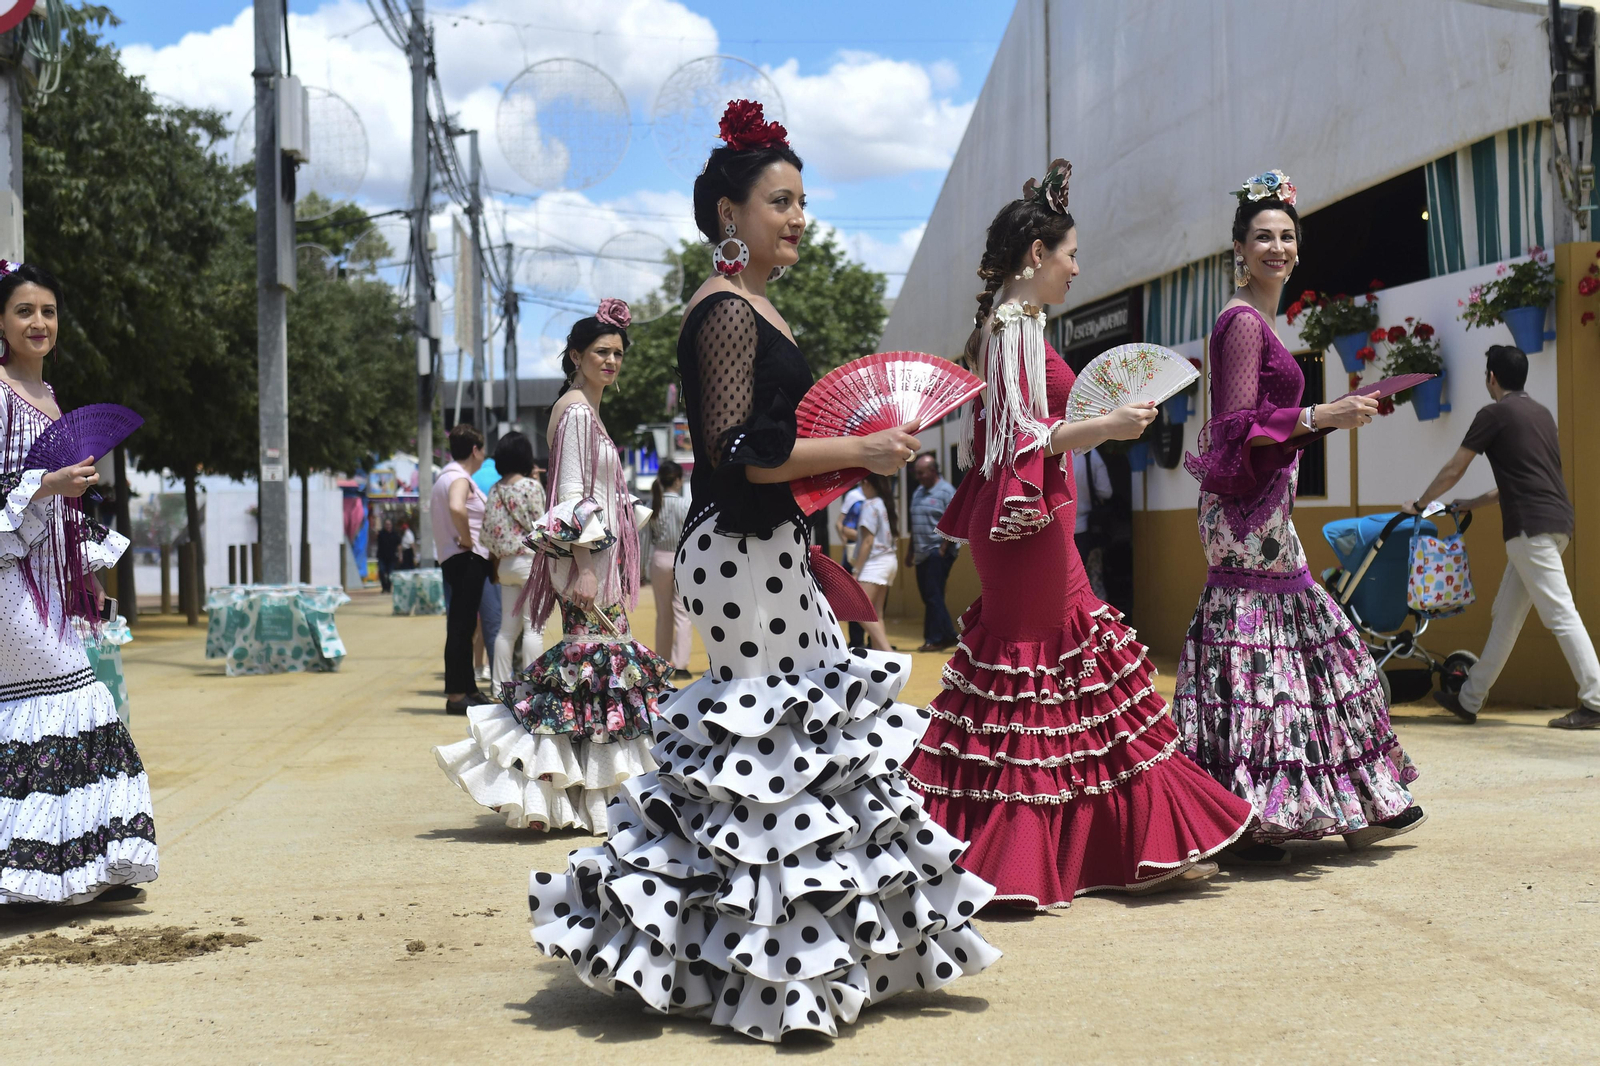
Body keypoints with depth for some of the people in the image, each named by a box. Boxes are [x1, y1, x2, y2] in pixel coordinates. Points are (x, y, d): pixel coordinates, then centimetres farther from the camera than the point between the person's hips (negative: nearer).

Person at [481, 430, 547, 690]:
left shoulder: (495, 490, 8)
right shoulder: (532, 486, -9)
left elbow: (489, 531, 8)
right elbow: (539, 526, -10)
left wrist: (495, 566, 15)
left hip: (505, 562, 6)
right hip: (530, 560, -6)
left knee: (507, 627, 10)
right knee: (533, 627, -5)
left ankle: (500, 684, 11)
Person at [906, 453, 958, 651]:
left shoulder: (946, 492, -9)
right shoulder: (918, 492, 15)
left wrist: (943, 549, -18)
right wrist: (911, 550, 18)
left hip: (938, 553, -8)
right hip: (922, 553, 8)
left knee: (933, 596, -8)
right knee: (929, 596, 9)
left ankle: (935, 639, -3)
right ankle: (948, 635, 16)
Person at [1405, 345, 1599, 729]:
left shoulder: (1494, 415, -4)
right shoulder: (1541, 413, 20)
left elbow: (1453, 471, 2)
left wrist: (1419, 504, 17)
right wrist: (1474, 504, 34)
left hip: (1531, 525, -9)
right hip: (1556, 522, 9)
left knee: (1559, 613, -10)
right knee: (1505, 614, 12)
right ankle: (1469, 699, 18)